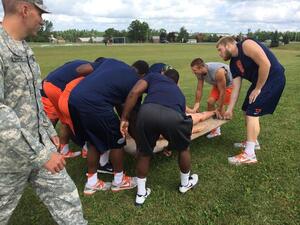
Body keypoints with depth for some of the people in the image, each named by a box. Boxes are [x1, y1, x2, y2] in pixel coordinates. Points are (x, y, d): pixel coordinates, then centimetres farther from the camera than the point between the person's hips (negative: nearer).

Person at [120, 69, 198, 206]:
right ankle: (185, 184, 53)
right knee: (183, 148, 33)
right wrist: (170, 141, 66)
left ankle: (141, 194, 39)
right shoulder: (179, 92, 42)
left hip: (148, 111, -1)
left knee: (144, 153, 26)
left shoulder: (153, 76, 34)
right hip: (173, 115, 1)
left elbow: (134, 92, 13)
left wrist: (124, 119, 16)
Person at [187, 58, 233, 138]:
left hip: (230, 83, -6)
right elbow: (199, 90, -13)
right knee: (210, 102, -5)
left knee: (220, 105, -14)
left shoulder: (218, 71, -42)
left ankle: (216, 129, 2)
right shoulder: (200, 73, -21)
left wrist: (219, 109, -25)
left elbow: (222, 91, -33)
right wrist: (195, 107, -14)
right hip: (217, 84, 6)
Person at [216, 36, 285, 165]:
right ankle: (253, 142, 33)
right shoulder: (234, 64, 8)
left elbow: (265, 64, -24)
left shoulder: (246, 45, -16)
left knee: (252, 113, -14)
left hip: (274, 79, -9)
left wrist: (258, 88, -17)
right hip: (259, 82, 9)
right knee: (248, 111, 15)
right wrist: (229, 110, 4)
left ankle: (249, 154, -11)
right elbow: (235, 88, 7)